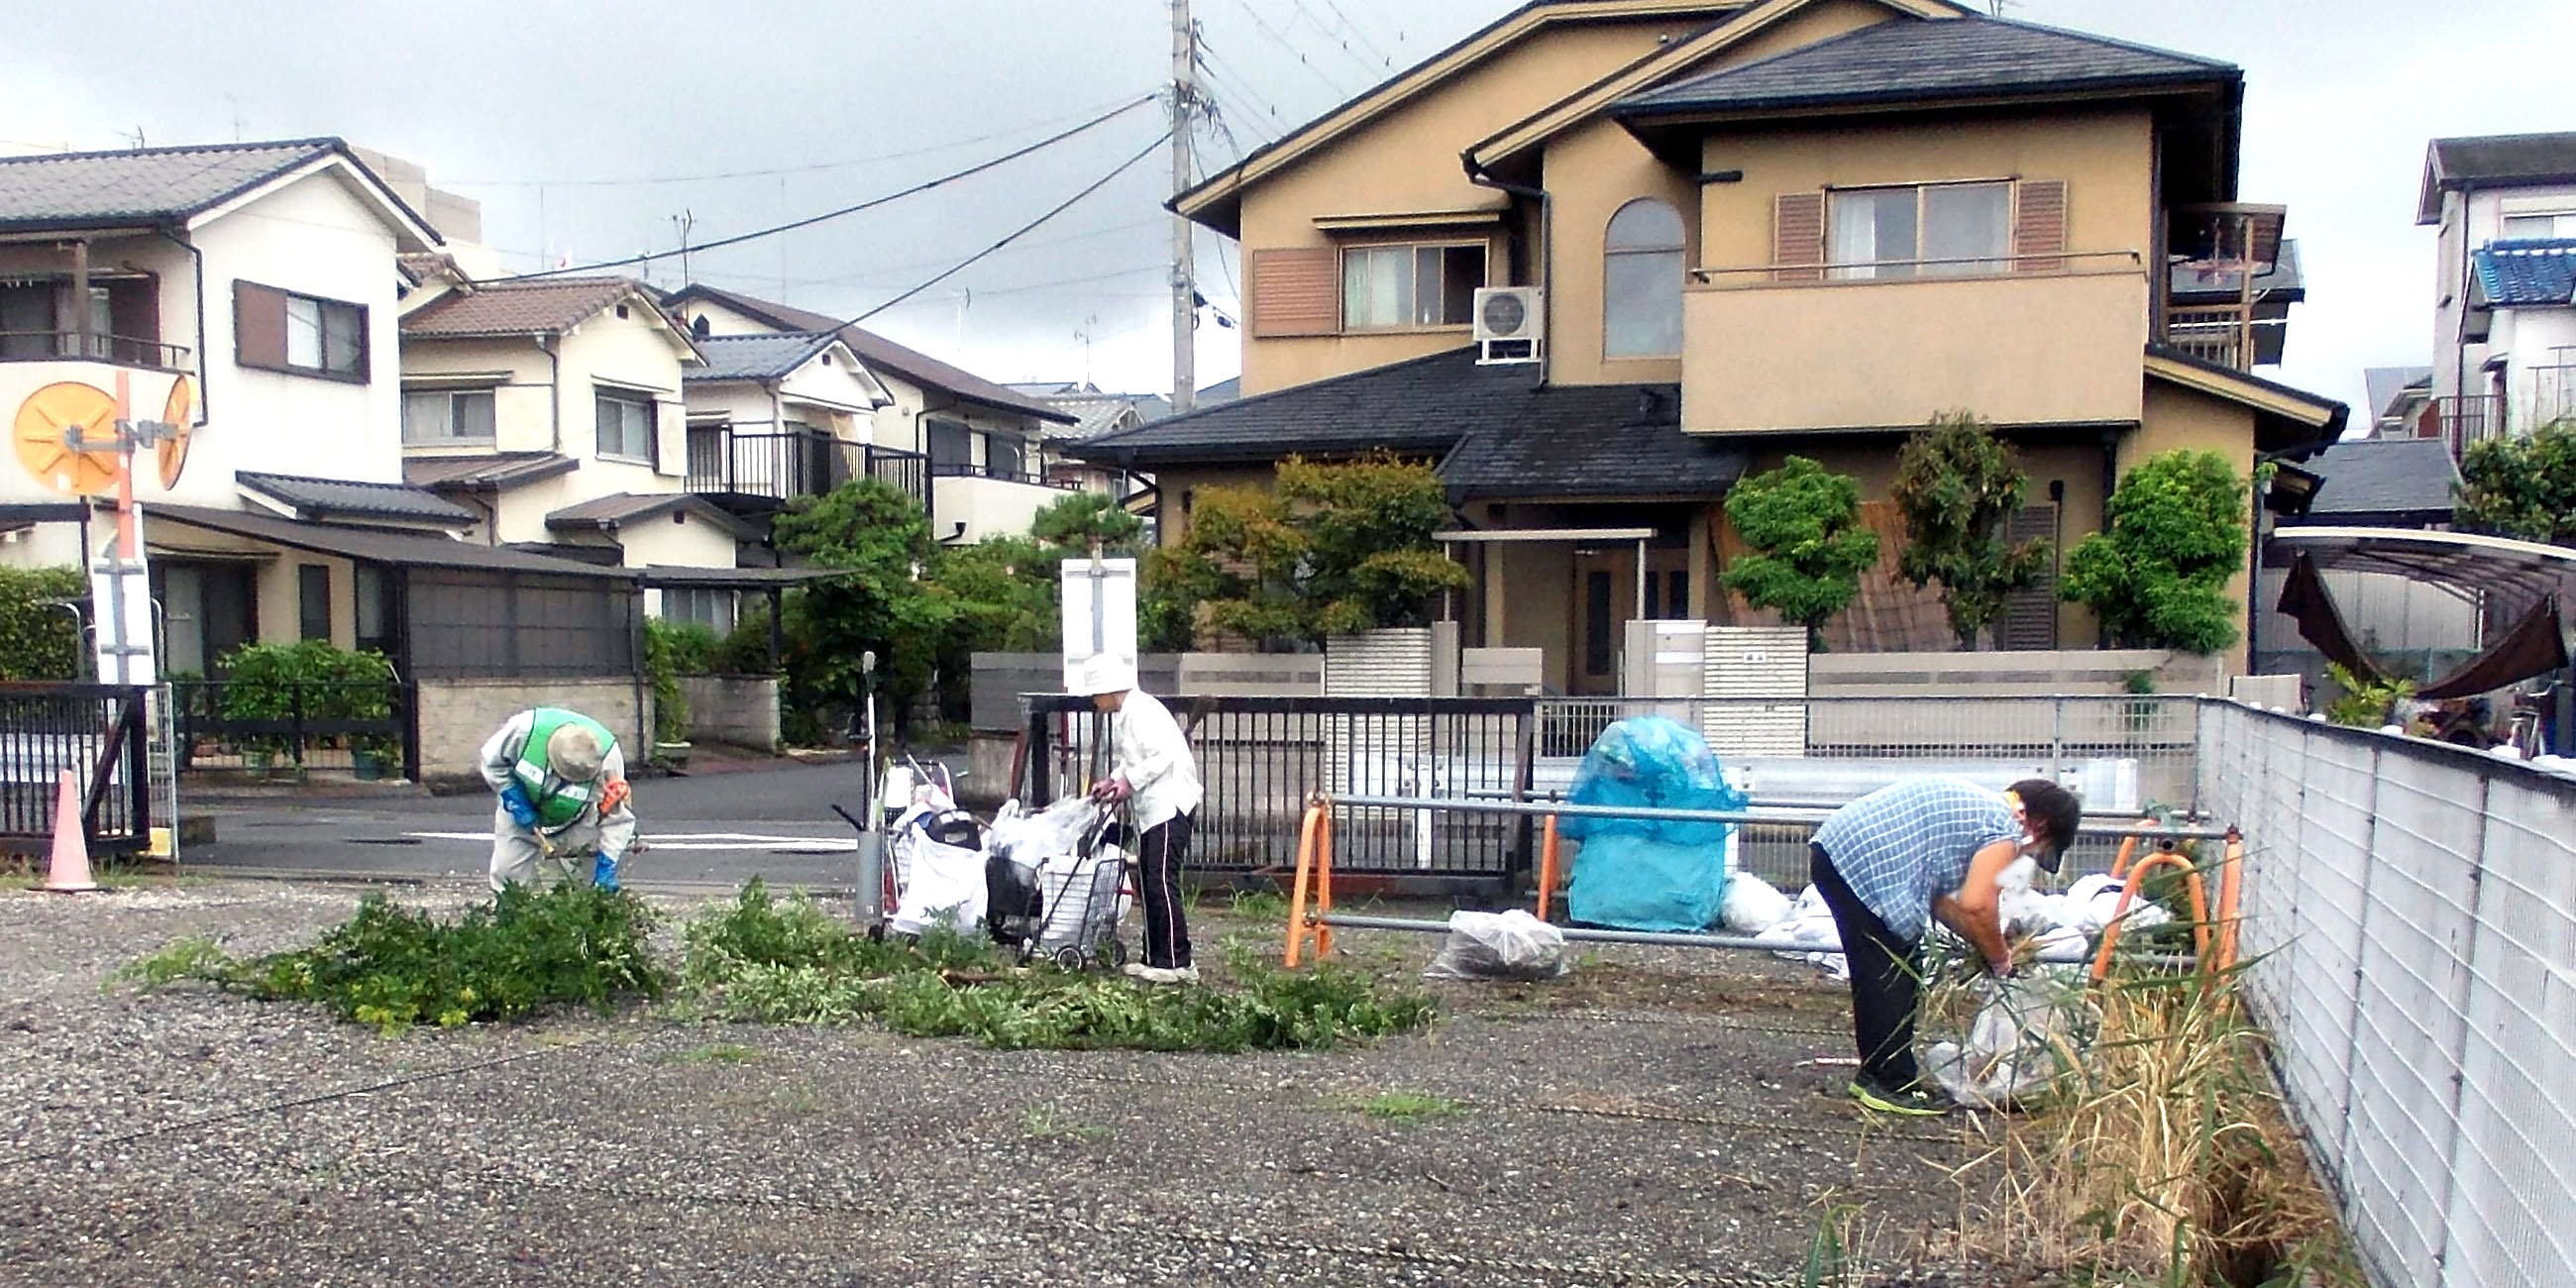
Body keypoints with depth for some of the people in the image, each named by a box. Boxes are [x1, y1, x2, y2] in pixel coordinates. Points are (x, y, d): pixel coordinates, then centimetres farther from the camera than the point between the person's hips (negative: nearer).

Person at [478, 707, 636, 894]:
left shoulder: (607, 756, -36)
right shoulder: (525, 728, -36)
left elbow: (616, 818, -26)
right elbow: (492, 762, -14)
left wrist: (606, 866, -30)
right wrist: (514, 799, -23)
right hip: (522, 814, 1)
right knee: (508, 875, 2)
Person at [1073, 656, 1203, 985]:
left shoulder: (1142, 711, -14)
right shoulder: (1122, 715, 17)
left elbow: (1164, 755, -22)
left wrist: (1129, 782, -16)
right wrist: (1113, 781, 10)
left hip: (1170, 804, -11)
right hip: (1149, 809, 11)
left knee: (1162, 883, -12)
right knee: (1146, 884, 12)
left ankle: (1177, 963, -11)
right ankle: (1155, 958, 18)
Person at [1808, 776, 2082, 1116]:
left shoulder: (1973, 804, 24)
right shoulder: (2006, 829, -4)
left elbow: (1935, 894, 25)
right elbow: (1977, 905, -12)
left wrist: (1981, 945, 24)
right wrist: (2000, 960, 5)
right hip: (1863, 864, -10)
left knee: (1875, 979, 19)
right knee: (1896, 983, -1)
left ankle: (1875, 1075, 28)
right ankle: (1894, 1087, 6)